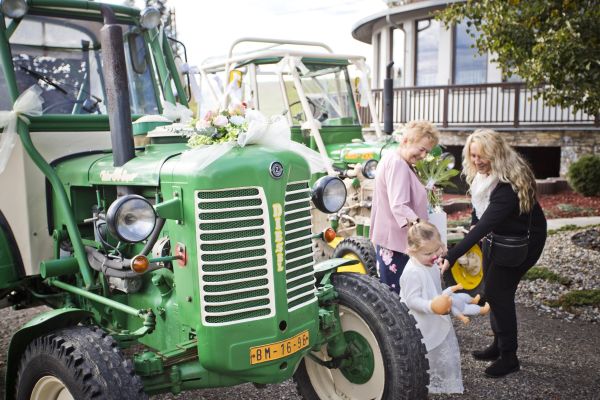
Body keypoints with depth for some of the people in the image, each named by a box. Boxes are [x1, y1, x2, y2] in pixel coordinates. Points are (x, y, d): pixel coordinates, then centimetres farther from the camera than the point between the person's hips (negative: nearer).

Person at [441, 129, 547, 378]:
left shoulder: (508, 184, -35)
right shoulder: (481, 174, -10)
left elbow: (486, 224, -41)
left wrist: (451, 257, -45)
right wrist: (475, 225, -9)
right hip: (495, 236, 8)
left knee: (497, 292, -9)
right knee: (492, 290, 12)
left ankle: (509, 357, 5)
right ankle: (499, 344, 29)